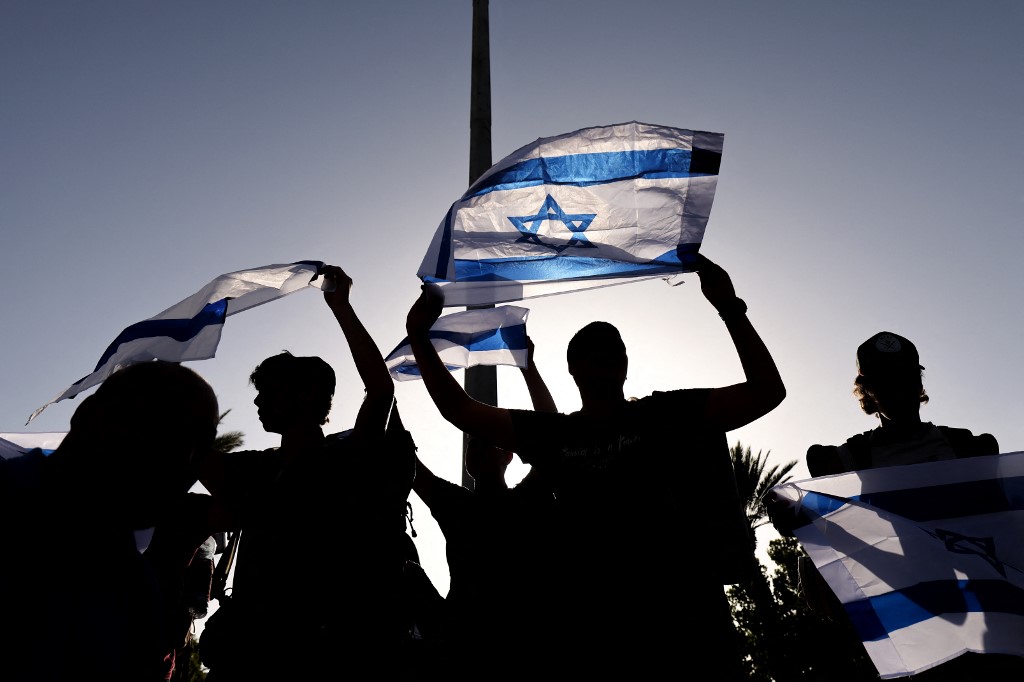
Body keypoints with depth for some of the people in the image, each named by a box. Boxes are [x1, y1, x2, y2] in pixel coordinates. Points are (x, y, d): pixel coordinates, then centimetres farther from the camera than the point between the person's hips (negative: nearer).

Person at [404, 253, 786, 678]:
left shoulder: (662, 415, 11)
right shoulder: (552, 433, 16)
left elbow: (766, 392, 4)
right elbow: (459, 410, 17)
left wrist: (731, 310, -5)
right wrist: (420, 338, 11)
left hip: (675, 610, -1)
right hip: (585, 623, 2)